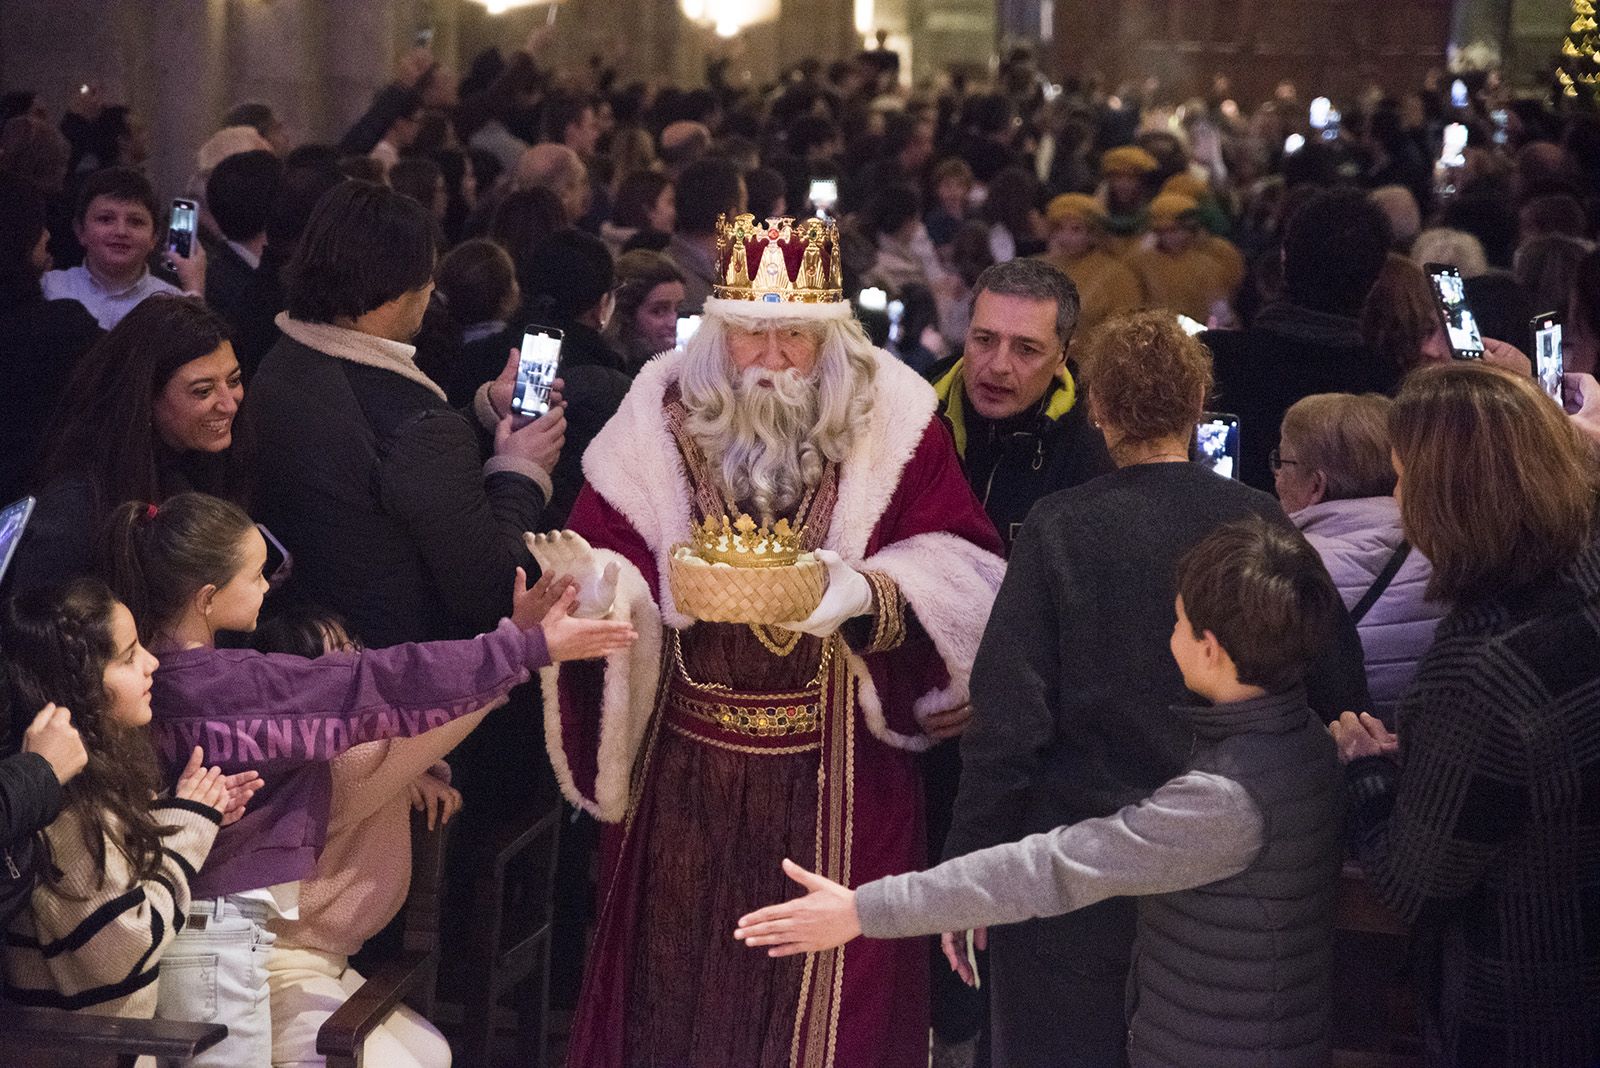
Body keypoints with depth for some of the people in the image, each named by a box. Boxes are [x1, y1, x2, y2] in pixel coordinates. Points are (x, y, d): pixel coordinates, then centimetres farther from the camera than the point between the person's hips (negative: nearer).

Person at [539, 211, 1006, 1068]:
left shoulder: (890, 418, -4)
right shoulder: (663, 413, 0)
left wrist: (868, 593, -26)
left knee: (820, 983, 6)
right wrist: (585, 577, -24)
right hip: (687, 766, 1)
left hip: (835, 770, -1)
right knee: (682, 982, 9)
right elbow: (607, 560, -1)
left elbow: (965, 574, -8)